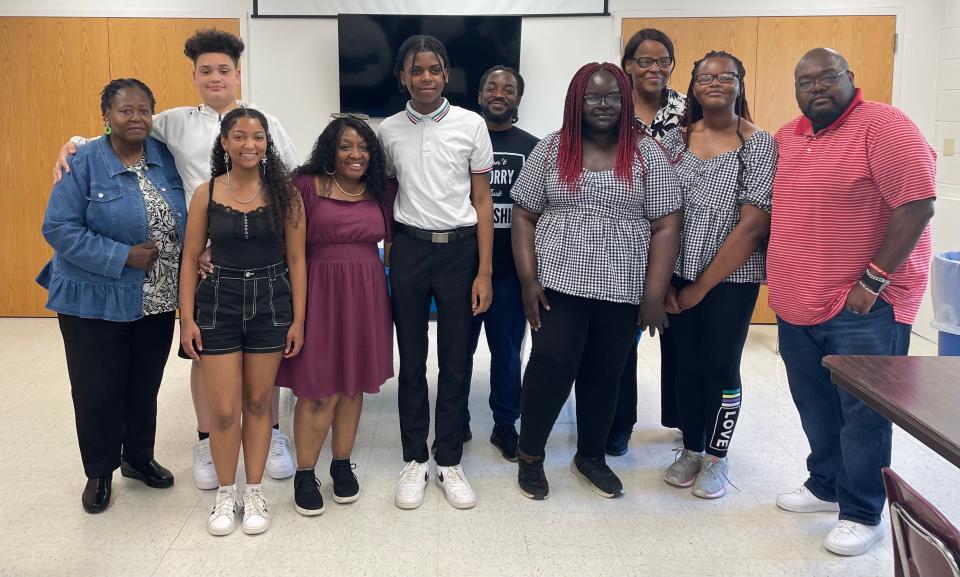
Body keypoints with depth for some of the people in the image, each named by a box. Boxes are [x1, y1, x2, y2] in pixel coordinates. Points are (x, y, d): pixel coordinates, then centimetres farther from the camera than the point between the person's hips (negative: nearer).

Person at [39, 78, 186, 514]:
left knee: (145, 386, 17)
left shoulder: (166, 159, 2)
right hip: (96, 302, -4)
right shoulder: (83, 164, -12)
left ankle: (139, 458, 37)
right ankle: (99, 473, 28)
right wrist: (123, 257, -21)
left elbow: (185, 220, 12)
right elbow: (59, 229, -15)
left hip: (157, 301, 4)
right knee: (98, 391, 8)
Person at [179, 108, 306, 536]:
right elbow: (190, 259, 2)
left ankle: (253, 492, 25)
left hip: (271, 301, 0)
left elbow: (296, 260, 1)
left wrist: (298, 319, -2)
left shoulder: (283, 194, -1)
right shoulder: (206, 194, -1)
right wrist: (187, 319, -2)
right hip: (219, 301, 0)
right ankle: (225, 494, 23)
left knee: (258, 403, 10)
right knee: (223, 409, 2)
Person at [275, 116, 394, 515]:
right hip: (319, 292, -4)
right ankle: (304, 474, 14)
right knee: (319, 389, -2)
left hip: (365, 296, 4)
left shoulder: (378, 192, 7)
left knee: (353, 384, 11)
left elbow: (392, 241, 16)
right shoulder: (307, 185, -6)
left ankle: (342, 464, 27)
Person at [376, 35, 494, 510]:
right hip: (409, 248, 1)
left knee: (455, 361, 6)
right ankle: (415, 461, 22)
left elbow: (482, 200, 0)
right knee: (411, 360, 8)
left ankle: (450, 461, 20)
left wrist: (484, 272, -4)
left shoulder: (471, 125, -1)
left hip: (460, 247, -1)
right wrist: (387, 257, 5)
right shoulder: (389, 131, 5)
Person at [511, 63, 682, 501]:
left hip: (622, 290, 1)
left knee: (605, 373, 11)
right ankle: (529, 455, 18)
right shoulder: (551, 149, 2)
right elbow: (524, 216, 2)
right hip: (558, 283, -1)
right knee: (551, 366, -3)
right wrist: (528, 280, -7)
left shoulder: (647, 153, 1)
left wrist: (654, 294, -8)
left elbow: (665, 226, -2)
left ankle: (591, 456, 31)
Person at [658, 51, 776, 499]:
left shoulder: (760, 145, -7)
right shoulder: (676, 139, 3)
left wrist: (702, 287, -12)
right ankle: (690, 449, 29)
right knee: (686, 363, 11)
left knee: (720, 366, 5)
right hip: (678, 276, 3)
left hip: (731, 278, -3)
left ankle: (716, 458, 24)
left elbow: (753, 224, -13)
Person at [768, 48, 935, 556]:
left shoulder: (882, 126, -12)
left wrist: (872, 281, -19)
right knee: (815, 408, 18)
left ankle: (862, 515, 16)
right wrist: (777, 271, 14)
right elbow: (769, 207, 24)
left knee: (863, 414, 2)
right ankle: (826, 486, 36)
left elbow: (917, 205, -18)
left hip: (863, 309, -7)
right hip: (796, 306, 7)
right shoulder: (786, 137, 11)